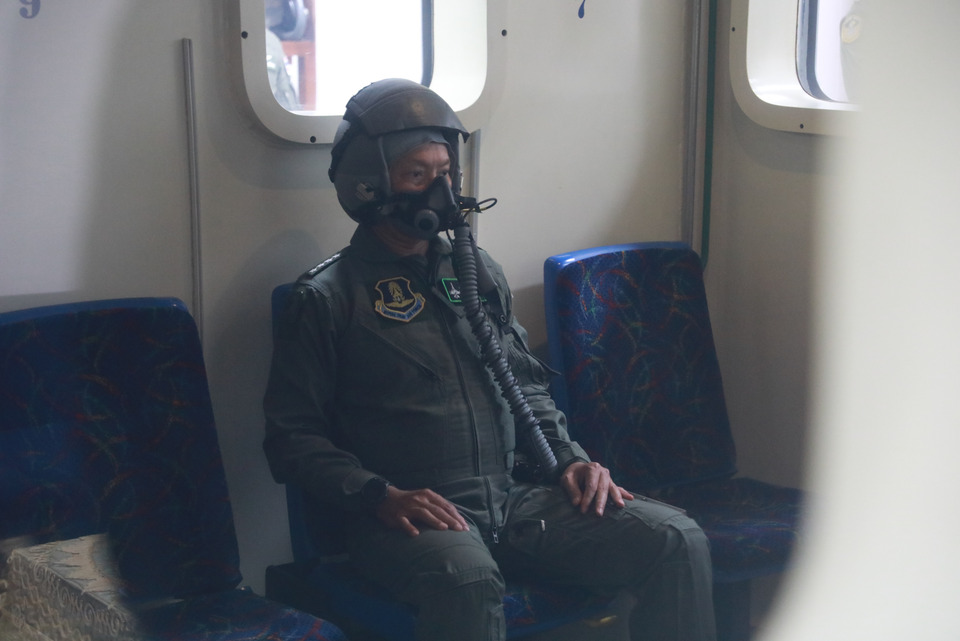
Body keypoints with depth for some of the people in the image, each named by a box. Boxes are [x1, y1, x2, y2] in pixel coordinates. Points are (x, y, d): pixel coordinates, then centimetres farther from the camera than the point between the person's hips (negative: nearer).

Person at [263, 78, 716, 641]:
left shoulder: (478, 272, 19)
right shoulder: (328, 298, 2)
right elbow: (293, 439, -1)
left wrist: (569, 459, 8)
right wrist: (382, 497, -16)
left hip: (514, 500, 5)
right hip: (408, 518, -5)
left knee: (677, 541, -13)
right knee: (468, 579, -40)